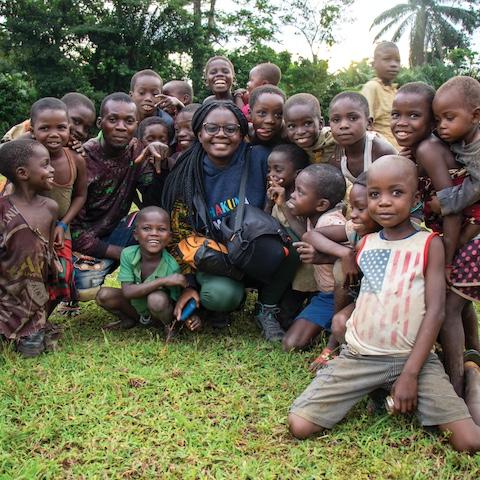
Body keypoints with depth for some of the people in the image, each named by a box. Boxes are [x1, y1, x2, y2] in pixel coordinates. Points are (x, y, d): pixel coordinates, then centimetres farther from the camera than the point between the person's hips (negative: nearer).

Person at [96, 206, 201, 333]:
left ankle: (169, 327, -5)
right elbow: (127, 291, -28)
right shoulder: (128, 254, -20)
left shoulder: (172, 267, -27)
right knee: (103, 295, -18)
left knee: (157, 298, -35)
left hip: (159, 313, -3)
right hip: (136, 307, 3)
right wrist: (163, 281, -38)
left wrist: (189, 317, -42)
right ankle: (128, 320, 9)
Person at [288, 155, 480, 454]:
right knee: (299, 426, -11)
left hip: (414, 357, -2)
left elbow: (436, 311, -8)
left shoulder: (429, 244, -2)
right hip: (359, 356, 3)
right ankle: (371, 392, 11)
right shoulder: (364, 244, 9)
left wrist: (410, 373, -13)